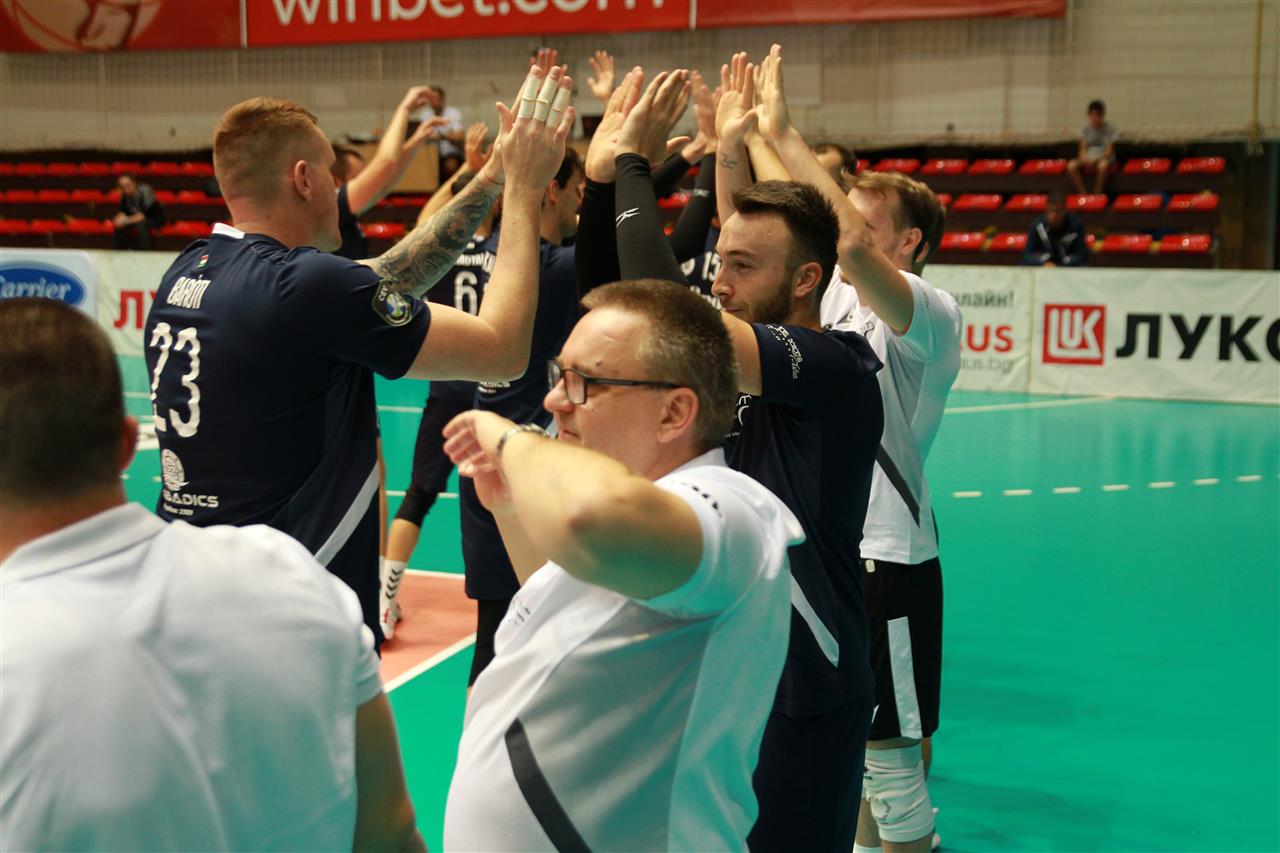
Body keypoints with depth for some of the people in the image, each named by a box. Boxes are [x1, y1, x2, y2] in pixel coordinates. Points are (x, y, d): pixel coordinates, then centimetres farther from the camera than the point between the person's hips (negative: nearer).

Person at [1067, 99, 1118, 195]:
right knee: (1071, 165, -30)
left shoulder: (1110, 128, -1)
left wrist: (1095, 160, -22)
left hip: (1104, 158, -3)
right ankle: (1083, 195, -27)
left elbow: (1109, 151, -6)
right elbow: (1083, 149, 3)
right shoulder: (1086, 128, 7)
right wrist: (1084, 158, -21)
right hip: (1088, 159, 3)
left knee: (1103, 165, -41)